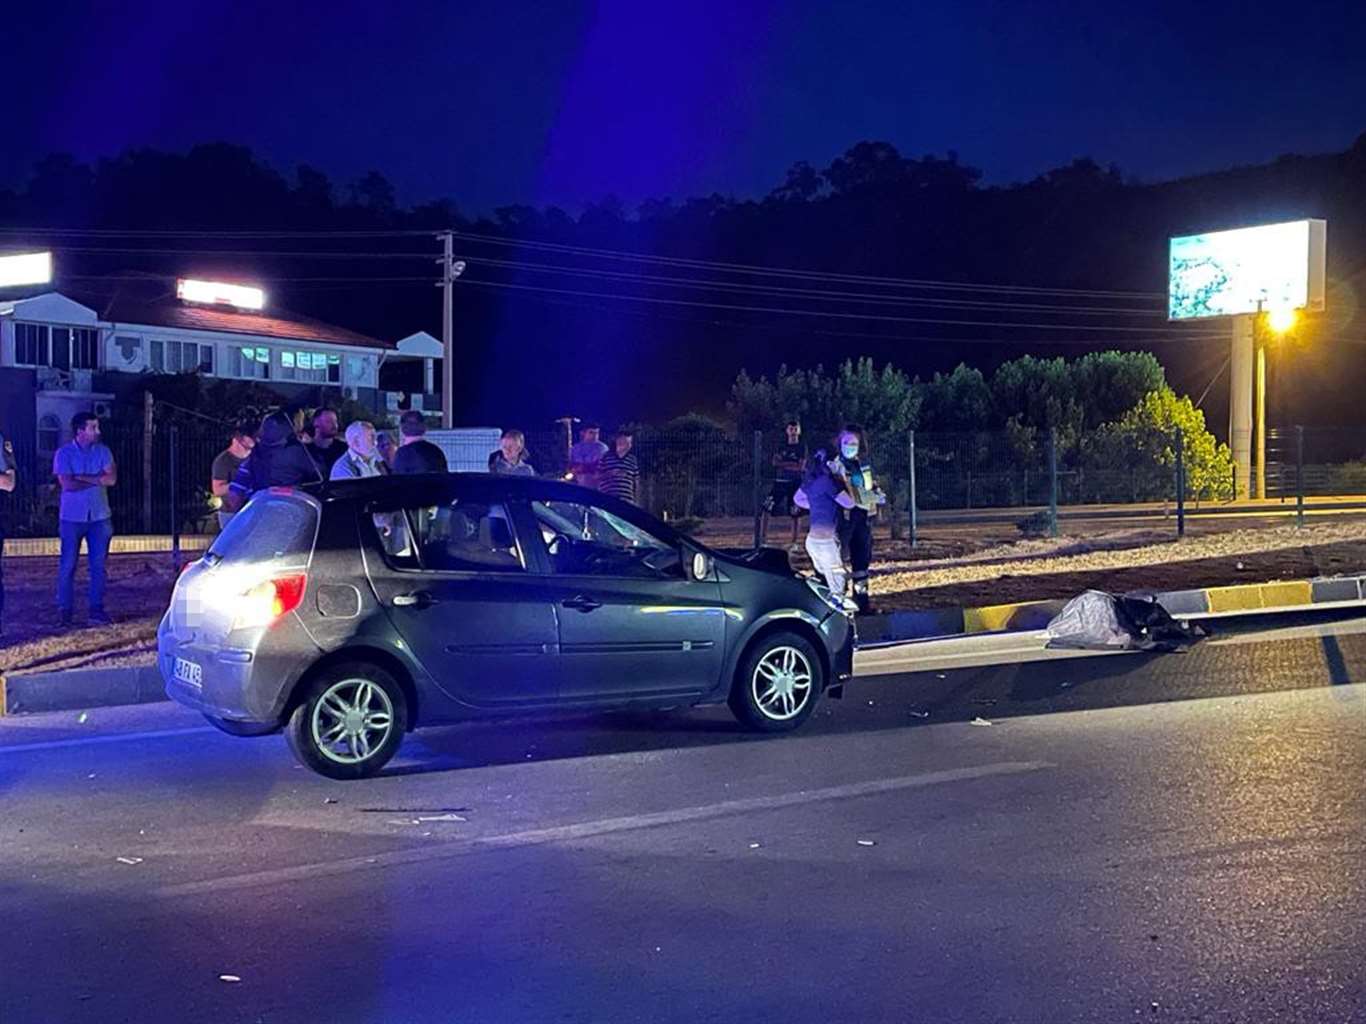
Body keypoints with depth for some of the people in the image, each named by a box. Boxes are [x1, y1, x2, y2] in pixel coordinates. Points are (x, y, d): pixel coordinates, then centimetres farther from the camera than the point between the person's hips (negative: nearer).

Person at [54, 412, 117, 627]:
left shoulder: (103, 452, 6)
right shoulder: (64, 453, -3)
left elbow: (112, 478, -7)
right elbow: (67, 484, -14)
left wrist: (83, 478, -13)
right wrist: (97, 480, -8)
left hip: (100, 516, 3)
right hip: (72, 517, -3)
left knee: (98, 565, 4)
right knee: (68, 565, -1)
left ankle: (97, 610, 10)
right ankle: (64, 611, 5)